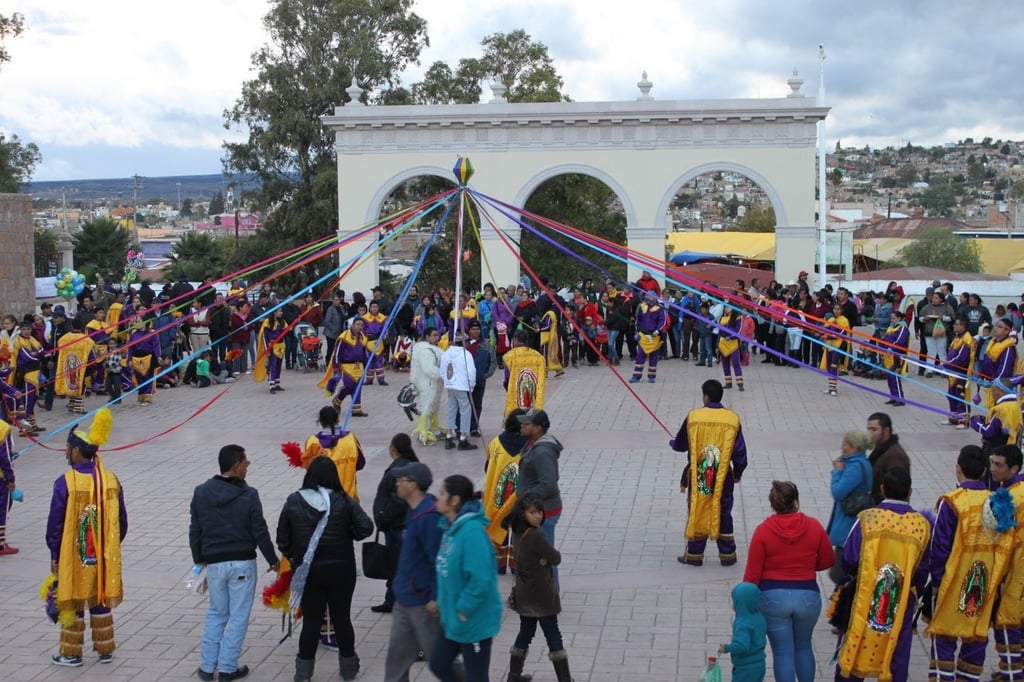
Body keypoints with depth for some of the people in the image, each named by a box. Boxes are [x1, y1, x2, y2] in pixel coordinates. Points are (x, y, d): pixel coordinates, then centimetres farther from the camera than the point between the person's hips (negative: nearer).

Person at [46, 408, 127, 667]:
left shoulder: (65, 483, -16)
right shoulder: (111, 480, -2)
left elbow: (55, 523, -10)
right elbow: (121, 522, 5)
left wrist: (54, 555, 2)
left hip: (74, 557, -4)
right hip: (105, 557, 4)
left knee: (73, 605, 8)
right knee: (101, 603, 15)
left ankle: (71, 653, 17)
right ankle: (105, 650, 23)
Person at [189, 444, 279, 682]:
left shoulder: (201, 492, -1)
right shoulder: (248, 495, -12)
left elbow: (195, 530, 6)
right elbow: (260, 532, -8)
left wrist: (199, 559, 19)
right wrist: (273, 560, 5)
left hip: (214, 563, 4)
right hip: (242, 563, -4)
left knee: (216, 613, 18)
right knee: (238, 616, 6)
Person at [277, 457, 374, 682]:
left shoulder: (293, 502, -5)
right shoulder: (344, 501, -9)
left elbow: (282, 539, -1)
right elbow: (366, 527, -12)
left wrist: (292, 557, 15)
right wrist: (346, 535, 6)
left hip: (308, 571, 0)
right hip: (341, 569, 0)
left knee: (311, 621, 9)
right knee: (342, 619, 14)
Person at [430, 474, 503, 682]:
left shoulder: (472, 531, -27)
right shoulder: (451, 527, 3)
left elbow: (481, 579, -31)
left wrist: (464, 610, -21)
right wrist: (444, 604, 10)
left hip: (475, 621, -9)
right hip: (452, 618, 9)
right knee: (438, 665, 20)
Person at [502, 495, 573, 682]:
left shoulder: (517, 532, 0)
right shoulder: (535, 536, -25)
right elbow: (556, 558, -18)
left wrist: (544, 558, -10)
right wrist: (549, 556, 3)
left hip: (524, 594, 8)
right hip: (541, 595, -8)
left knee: (525, 632, 19)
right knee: (553, 635, 3)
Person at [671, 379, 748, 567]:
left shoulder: (693, 417, -9)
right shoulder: (733, 419, -6)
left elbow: (680, 445, 5)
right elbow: (740, 451, -1)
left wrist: (671, 443, 29)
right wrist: (738, 472, 16)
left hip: (698, 476, -1)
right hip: (723, 476, 1)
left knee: (697, 512, 11)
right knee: (723, 515, 13)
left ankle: (694, 555, 18)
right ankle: (727, 555, 19)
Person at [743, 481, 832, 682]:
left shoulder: (763, 530, -10)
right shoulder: (813, 526, -5)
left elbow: (753, 573, -8)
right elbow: (828, 560, 7)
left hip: (773, 597, -2)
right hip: (808, 596, 2)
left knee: (782, 652, 7)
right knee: (803, 646, 23)